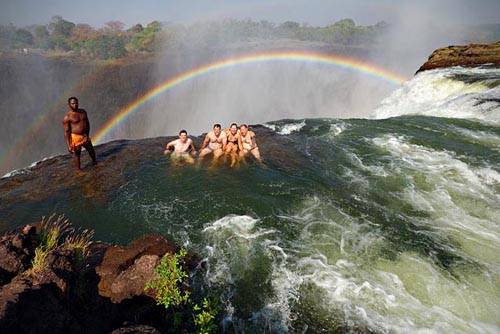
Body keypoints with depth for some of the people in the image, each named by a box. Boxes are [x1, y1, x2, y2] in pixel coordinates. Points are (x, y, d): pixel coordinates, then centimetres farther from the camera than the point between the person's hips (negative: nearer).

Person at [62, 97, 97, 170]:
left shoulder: (83, 112, 3)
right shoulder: (67, 117, -14)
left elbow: (87, 123, 16)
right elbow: (66, 132, -15)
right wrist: (69, 146, -18)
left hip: (85, 137, 6)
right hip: (75, 138, -6)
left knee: (91, 151, 23)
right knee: (77, 155, 6)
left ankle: (94, 162, 49)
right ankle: (78, 169, 21)